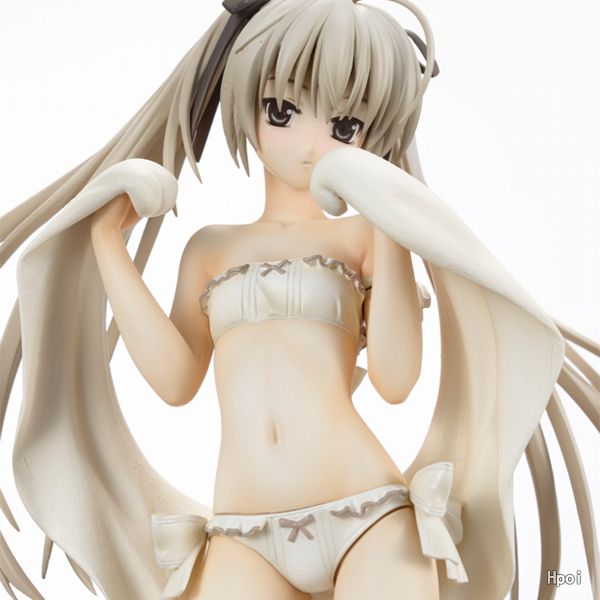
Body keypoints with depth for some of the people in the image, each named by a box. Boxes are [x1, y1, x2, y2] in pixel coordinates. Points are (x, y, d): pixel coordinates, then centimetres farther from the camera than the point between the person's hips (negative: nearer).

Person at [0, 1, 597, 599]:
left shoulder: (361, 235, 9)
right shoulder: (211, 245, 17)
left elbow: (395, 380, -3)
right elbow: (176, 380, 5)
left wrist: (389, 230, -9)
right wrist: (107, 241, 7)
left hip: (369, 513, -1)